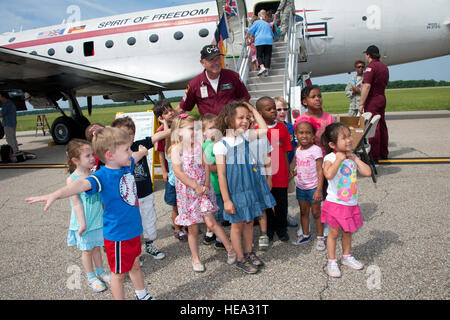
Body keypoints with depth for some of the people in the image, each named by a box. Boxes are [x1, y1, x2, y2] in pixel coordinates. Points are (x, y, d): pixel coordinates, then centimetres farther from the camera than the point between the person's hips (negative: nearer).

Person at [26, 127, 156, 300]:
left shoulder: (127, 165, -3)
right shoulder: (103, 176, -26)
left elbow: (135, 156, 20)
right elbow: (81, 184, -44)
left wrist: (143, 151, 43)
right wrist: (55, 194, -62)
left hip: (133, 229, 8)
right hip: (117, 235, -8)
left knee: (135, 264, 28)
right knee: (119, 273, 13)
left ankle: (142, 295, 50)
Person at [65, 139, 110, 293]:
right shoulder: (72, 179, -15)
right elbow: (76, 203, -15)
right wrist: (82, 223, -14)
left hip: (98, 220, 4)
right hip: (84, 222, -4)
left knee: (97, 247, 19)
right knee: (87, 250, 13)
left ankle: (100, 271, 37)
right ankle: (91, 277, 30)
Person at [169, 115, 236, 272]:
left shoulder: (198, 145, 3)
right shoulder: (176, 148, -8)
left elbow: (206, 166, 2)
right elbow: (178, 172, -16)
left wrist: (206, 185, -11)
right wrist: (196, 186, -22)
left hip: (203, 190, 2)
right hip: (187, 192, -2)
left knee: (211, 222, -5)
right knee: (193, 228, 8)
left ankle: (230, 248, 10)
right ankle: (195, 259, 26)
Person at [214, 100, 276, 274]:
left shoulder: (246, 136, 2)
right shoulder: (221, 145, -14)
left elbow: (264, 129, 6)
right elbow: (221, 174, -14)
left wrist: (253, 110, 3)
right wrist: (226, 200, -15)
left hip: (251, 187, 6)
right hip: (236, 191, -5)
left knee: (249, 222, 19)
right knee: (237, 225, 11)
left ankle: (249, 253, 37)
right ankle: (240, 259, 28)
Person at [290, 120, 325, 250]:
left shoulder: (316, 150, -16)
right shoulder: (298, 150, 2)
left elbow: (320, 171, -17)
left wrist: (319, 190, -20)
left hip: (313, 187, -5)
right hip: (300, 186, 6)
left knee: (316, 212, 6)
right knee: (303, 212, 16)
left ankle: (320, 237, 21)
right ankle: (305, 235, 31)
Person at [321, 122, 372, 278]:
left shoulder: (352, 157, 5)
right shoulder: (330, 157, -15)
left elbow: (367, 172, -4)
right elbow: (328, 174, -34)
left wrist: (355, 158, -7)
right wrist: (339, 159, -29)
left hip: (351, 203, 6)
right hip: (335, 203, -5)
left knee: (347, 232, 19)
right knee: (334, 232, 5)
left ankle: (346, 256, 38)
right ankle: (331, 262, 20)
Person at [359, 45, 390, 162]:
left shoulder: (371, 67, -15)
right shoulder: (384, 67, 14)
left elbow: (366, 86, -22)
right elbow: (384, 84, 19)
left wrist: (361, 104, -21)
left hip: (372, 99, -9)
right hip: (382, 98, 9)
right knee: (382, 126, 15)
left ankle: (374, 155, -3)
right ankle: (383, 153, 24)